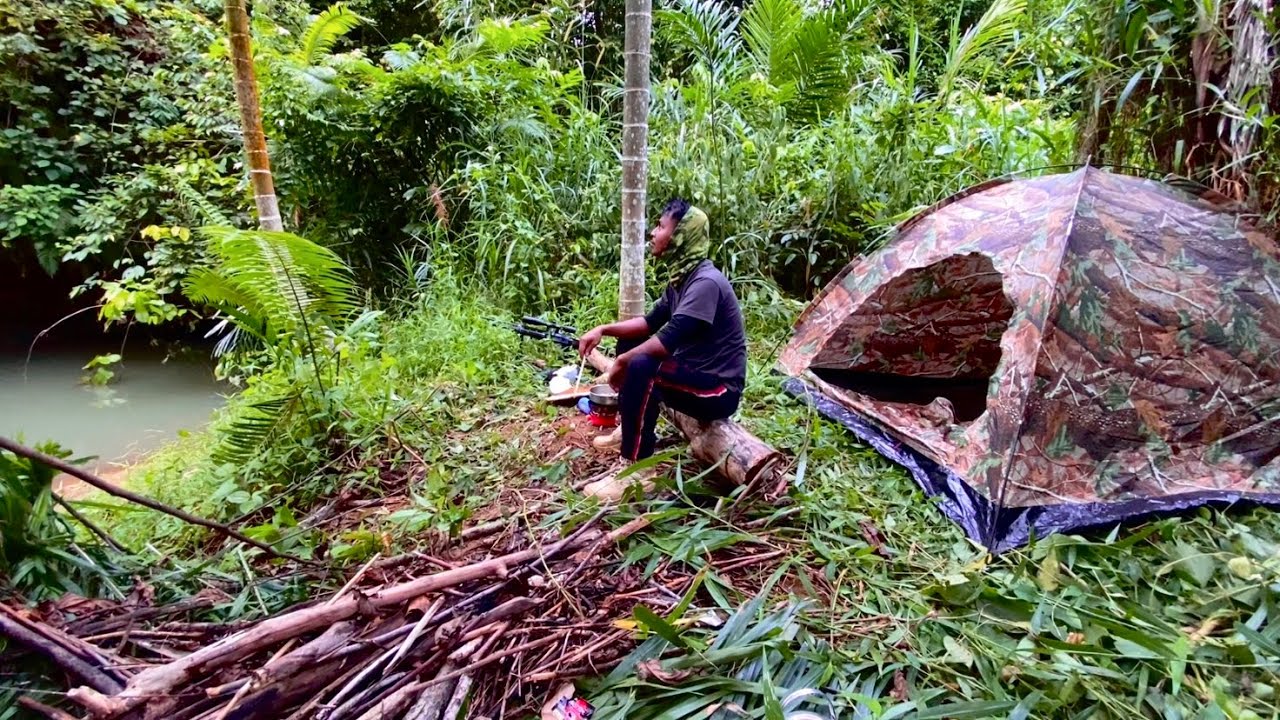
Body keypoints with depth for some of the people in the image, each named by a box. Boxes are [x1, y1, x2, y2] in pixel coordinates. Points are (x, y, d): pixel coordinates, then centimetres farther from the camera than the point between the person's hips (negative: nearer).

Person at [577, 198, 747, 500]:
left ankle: (637, 473, -24)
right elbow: (651, 322, 15)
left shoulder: (706, 282, -24)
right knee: (630, 341, 17)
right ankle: (629, 428, 22)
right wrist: (604, 329, 2)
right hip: (692, 370, 10)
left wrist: (622, 362, -19)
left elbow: (670, 338, -32)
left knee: (641, 368, -32)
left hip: (719, 388, -10)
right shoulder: (681, 277, 6)